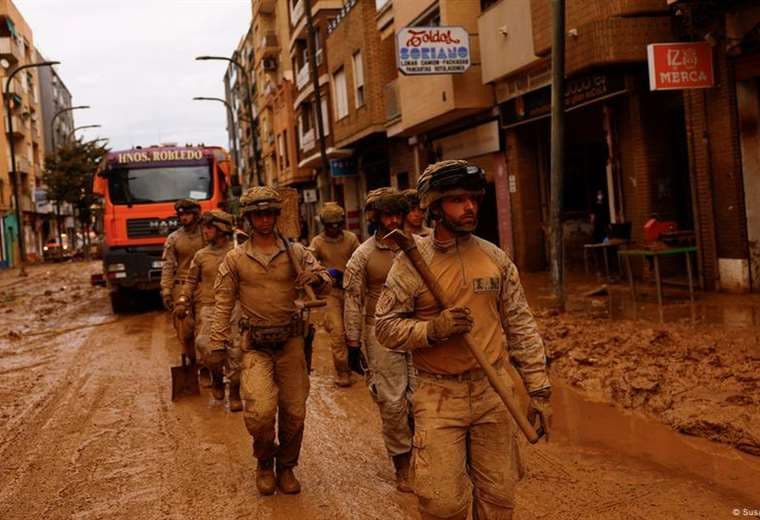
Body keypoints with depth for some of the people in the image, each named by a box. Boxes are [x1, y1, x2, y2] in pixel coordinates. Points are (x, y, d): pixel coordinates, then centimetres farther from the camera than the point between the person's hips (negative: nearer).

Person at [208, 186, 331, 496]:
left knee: (294, 412, 7)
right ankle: (264, 461, 13)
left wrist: (317, 278, -25)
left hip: (291, 340, 2)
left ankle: (286, 467, 31)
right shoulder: (235, 259, 2)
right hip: (255, 344, -2)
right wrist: (218, 344, -2)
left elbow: (326, 285, -1)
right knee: (260, 411, -17)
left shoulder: (295, 252, 3)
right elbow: (222, 304, 3)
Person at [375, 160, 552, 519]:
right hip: (438, 395, -3)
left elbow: (521, 327, 7)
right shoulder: (411, 262, -6)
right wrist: (432, 329, -21)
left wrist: (539, 390, 5)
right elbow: (386, 327, -4)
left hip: (494, 392, 3)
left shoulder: (496, 258, 4)